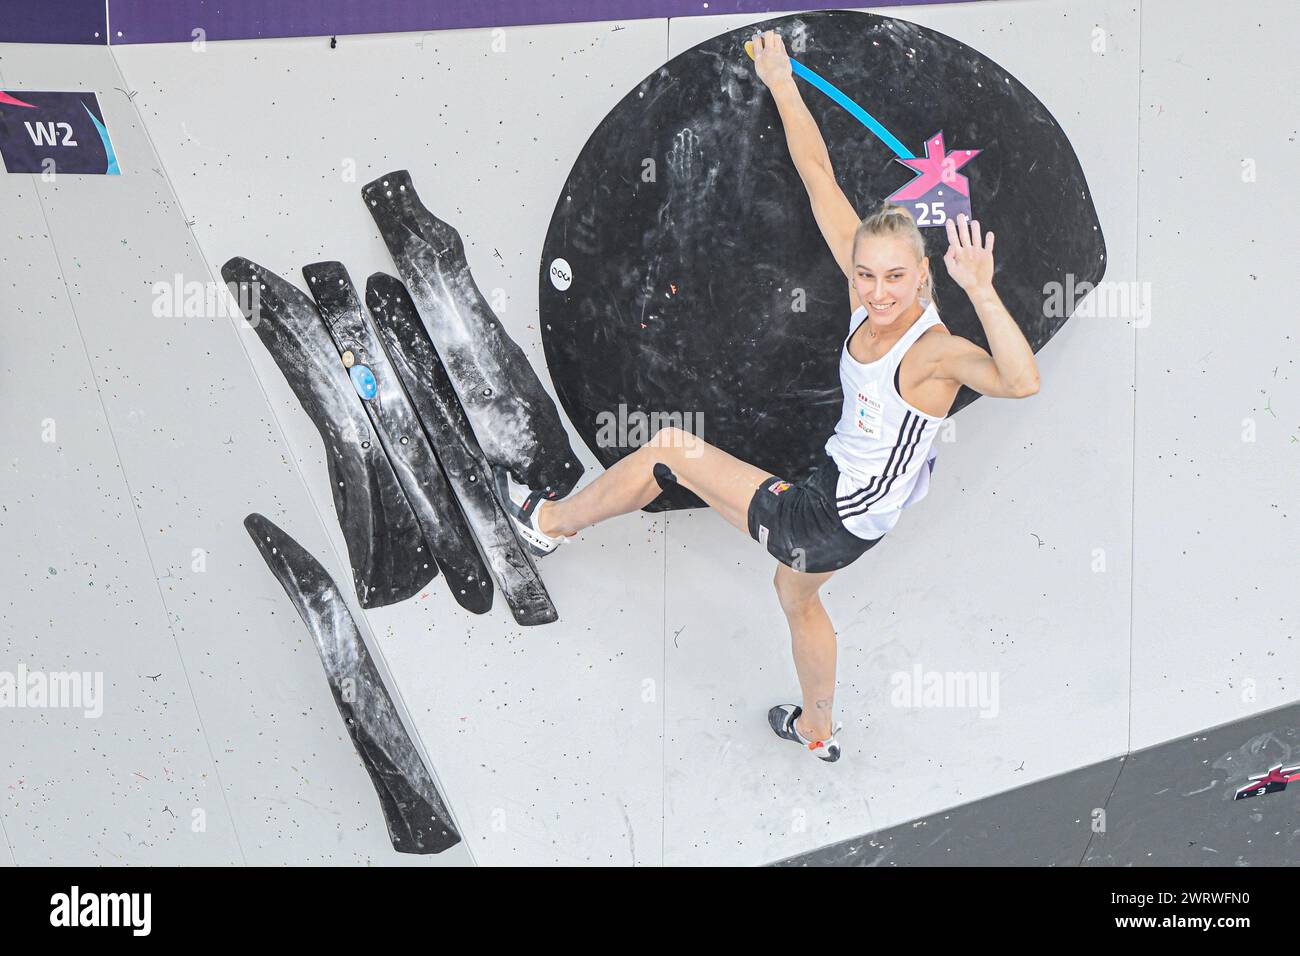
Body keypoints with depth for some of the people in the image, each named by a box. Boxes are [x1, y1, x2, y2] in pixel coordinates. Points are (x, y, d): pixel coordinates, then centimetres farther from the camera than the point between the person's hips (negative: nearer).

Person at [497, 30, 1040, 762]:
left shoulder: (933, 352, -31)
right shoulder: (867, 292, -13)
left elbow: (1021, 381, -51)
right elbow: (818, 174, -8)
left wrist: (982, 293, -61)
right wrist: (781, 83, -6)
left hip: (822, 524, -8)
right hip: (840, 496, 8)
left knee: (671, 450, 1)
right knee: (797, 592, 36)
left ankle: (552, 522, 27)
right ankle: (818, 730, 60)